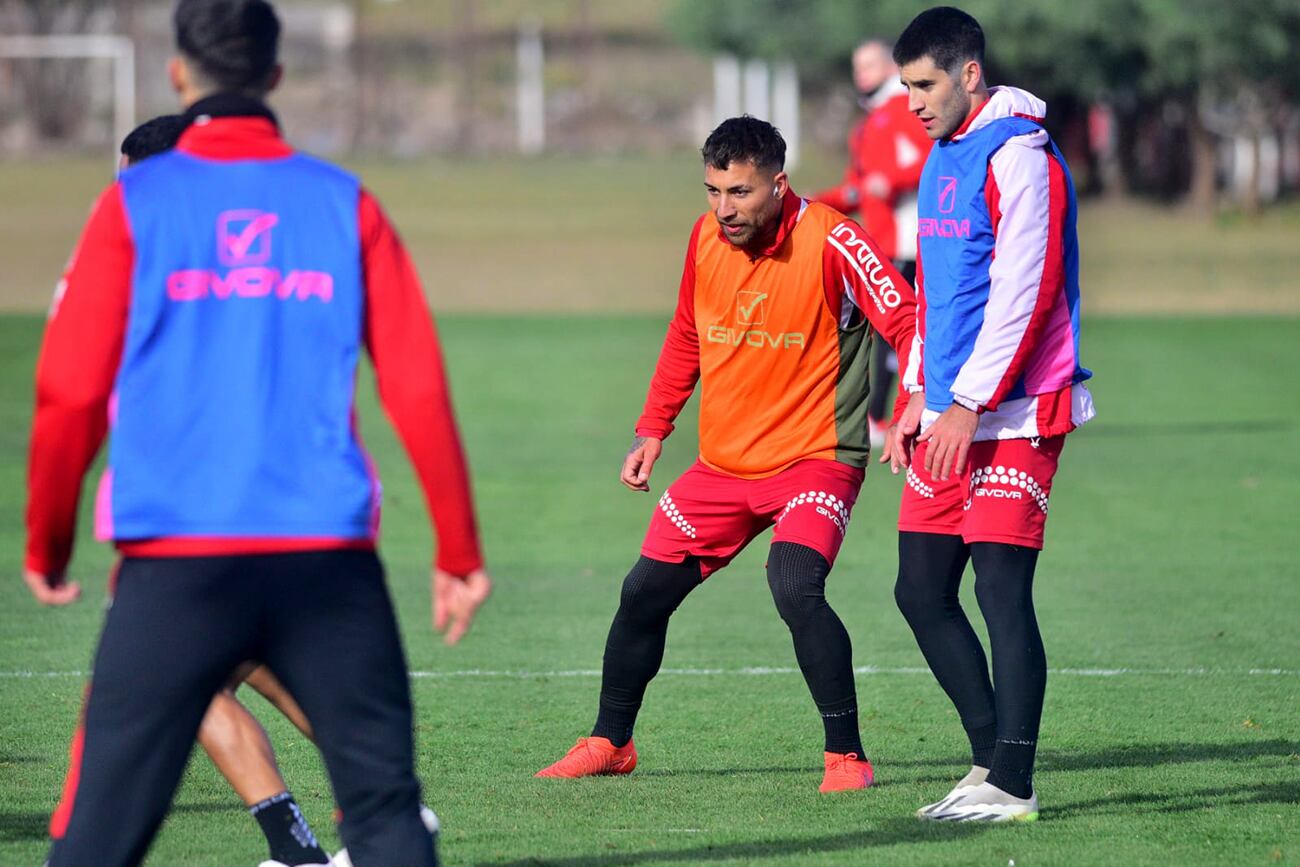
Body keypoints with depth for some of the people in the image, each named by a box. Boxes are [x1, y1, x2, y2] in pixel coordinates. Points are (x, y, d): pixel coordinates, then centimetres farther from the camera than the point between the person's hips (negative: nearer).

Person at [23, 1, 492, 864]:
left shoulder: (135, 203, 2)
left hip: (174, 563, -1)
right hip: (328, 563, 1)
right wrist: (459, 552, 11)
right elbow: (419, 391, 4)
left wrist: (47, 546, 13)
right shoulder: (346, 204, 7)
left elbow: (70, 395, 0)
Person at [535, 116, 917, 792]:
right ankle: (609, 743, 30)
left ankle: (847, 755, -16)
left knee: (795, 588, -28)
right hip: (723, 460, 6)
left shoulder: (830, 242, -18)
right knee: (644, 593, 8)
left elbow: (905, 322, -22)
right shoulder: (706, 238, 1)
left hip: (815, 455, -6)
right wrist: (653, 429, 14)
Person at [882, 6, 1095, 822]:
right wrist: (919, 401, 18)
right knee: (922, 591, 7)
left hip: (1012, 417, -9)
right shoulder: (941, 158, 16)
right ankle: (992, 759, 15)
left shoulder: (1017, 157, -12)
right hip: (950, 416, 9)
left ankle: (1014, 785, -9)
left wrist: (968, 405, -19)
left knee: (1002, 586, -10)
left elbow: (1023, 294, -18)